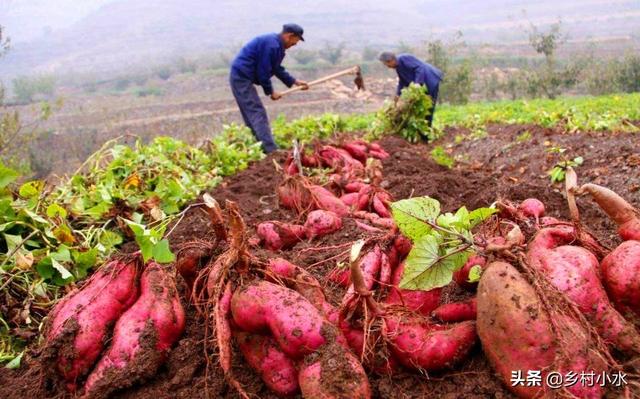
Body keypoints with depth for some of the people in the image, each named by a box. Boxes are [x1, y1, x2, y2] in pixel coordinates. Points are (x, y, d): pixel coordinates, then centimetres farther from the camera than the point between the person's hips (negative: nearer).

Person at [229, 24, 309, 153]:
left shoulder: (277, 45, 13)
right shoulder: (271, 45, -19)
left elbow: (277, 69, 22)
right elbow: (263, 72, -18)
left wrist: (294, 81, 20)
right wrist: (270, 92, -7)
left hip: (241, 77, 11)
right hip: (242, 78, -11)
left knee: (252, 115, 12)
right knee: (258, 113, -13)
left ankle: (262, 147, 18)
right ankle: (271, 150, -16)